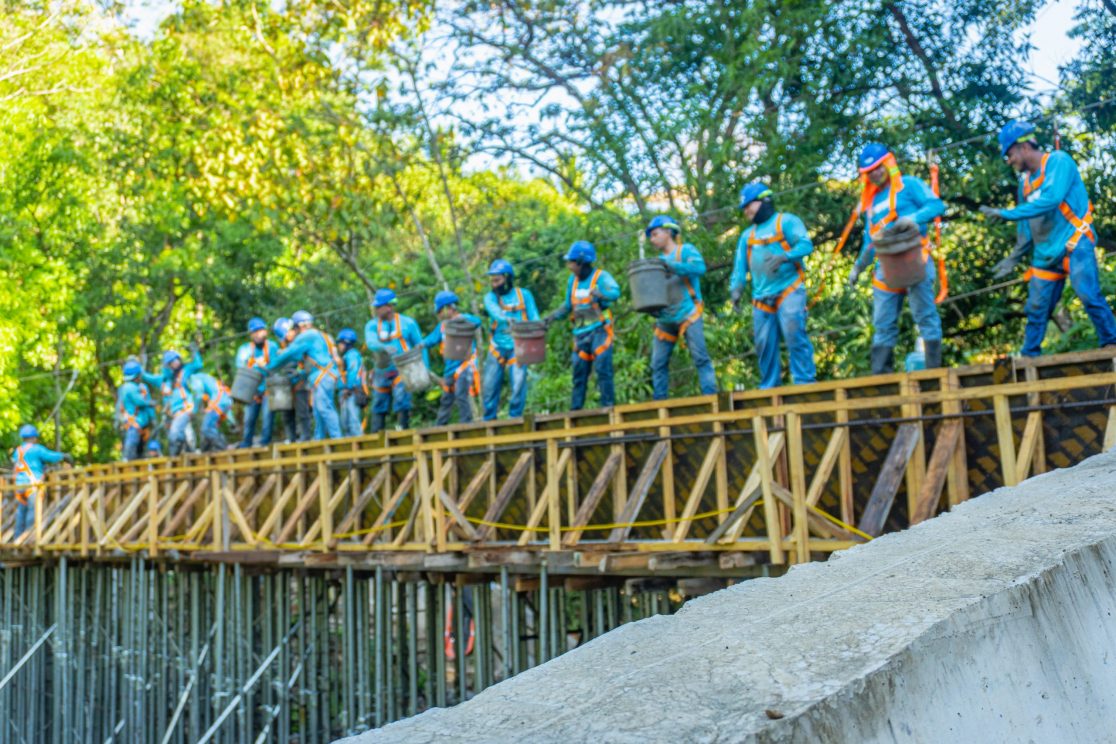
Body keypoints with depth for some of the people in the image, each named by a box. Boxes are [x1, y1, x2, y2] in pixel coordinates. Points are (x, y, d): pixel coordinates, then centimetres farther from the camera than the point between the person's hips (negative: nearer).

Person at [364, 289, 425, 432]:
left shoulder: (407, 323, 0)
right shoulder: (372, 325, 4)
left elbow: (420, 346, 3)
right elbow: (371, 342, -16)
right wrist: (384, 347, -37)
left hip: (402, 371, -3)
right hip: (381, 372, 3)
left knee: (402, 402, -16)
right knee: (379, 408, 9)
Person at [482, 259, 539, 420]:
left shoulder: (524, 295, 6)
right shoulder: (490, 297, 5)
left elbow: (534, 318, 4)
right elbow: (495, 311, -16)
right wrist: (507, 320, -37)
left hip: (518, 346, -1)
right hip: (497, 347, 1)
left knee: (518, 383, -8)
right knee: (490, 384, 3)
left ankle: (515, 417, 4)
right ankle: (488, 419, 15)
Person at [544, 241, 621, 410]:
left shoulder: (600, 276, -8)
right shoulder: (573, 280, 11)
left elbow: (615, 292, -27)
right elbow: (568, 305, 21)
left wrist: (600, 294, -44)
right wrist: (554, 316, 8)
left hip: (599, 331, -6)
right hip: (581, 333, 6)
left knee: (602, 368, -11)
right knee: (579, 372, 8)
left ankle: (608, 406, -6)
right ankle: (575, 409, 14)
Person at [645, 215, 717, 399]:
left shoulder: (685, 250, 1)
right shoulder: (659, 260, 18)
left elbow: (700, 267, -18)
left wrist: (671, 265, -24)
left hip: (687, 314, -6)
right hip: (665, 318, 6)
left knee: (700, 357, -10)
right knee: (658, 364, 4)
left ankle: (710, 395, -11)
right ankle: (659, 401, 10)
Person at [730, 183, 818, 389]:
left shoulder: (786, 221, 5)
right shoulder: (747, 235, 22)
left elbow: (805, 245, -10)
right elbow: (740, 265, 15)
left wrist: (784, 257, -26)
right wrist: (736, 288, -2)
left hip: (789, 291, -6)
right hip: (761, 299, 6)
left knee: (794, 336, -17)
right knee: (764, 345, 4)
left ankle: (805, 383, -13)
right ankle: (769, 388, 11)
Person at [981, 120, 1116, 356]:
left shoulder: (1058, 161, -7)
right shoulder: (1025, 181, 14)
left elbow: (1050, 199, -24)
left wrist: (1006, 214, -25)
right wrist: (1015, 258, 18)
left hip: (1073, 243, -7)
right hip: (1045, 253, 7)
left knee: (1089, 295, -21)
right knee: (1036, 308, 6)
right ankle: (1029, 358, 13)